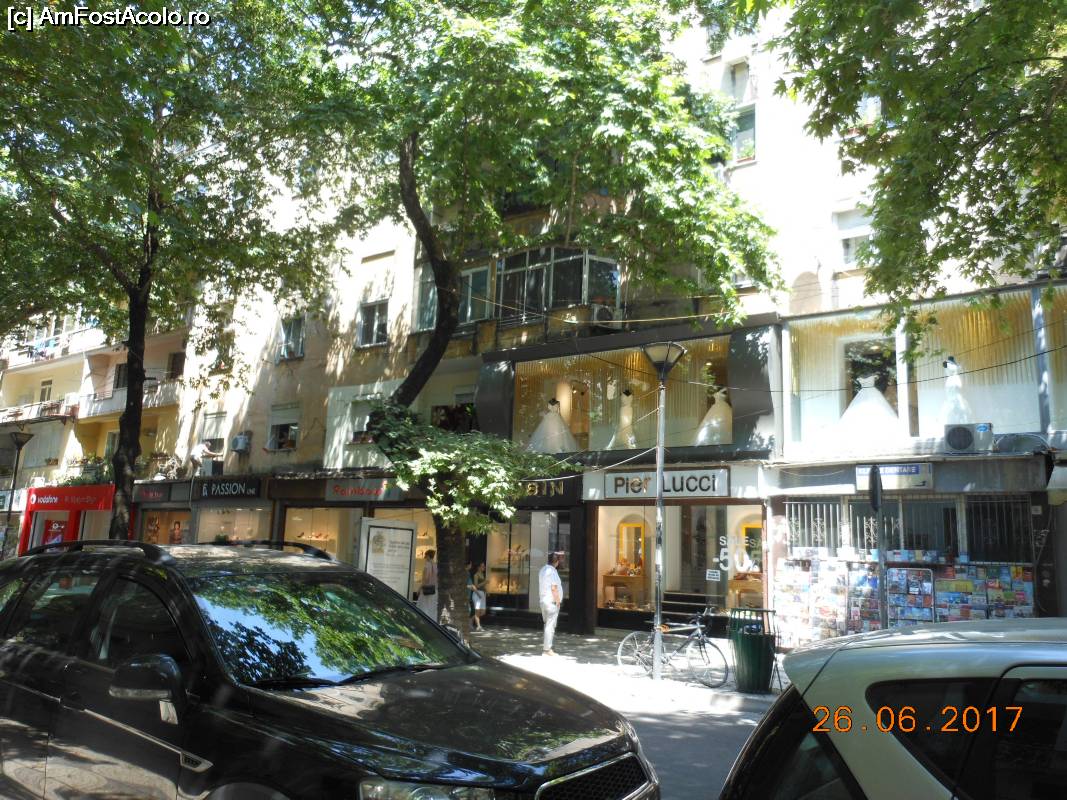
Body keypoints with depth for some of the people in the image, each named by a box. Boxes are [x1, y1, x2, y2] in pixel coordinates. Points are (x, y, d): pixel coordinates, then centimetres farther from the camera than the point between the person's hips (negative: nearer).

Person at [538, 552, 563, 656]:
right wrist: (558, 601, -13)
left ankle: (546, 646, 20)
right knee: (550, 626, -4)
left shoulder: (542, 570, 11)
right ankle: (547, 649, -3)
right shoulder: (552, 571, -16)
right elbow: (554, 588, -19)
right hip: (552, 602, -9)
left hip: (543, 601, 9)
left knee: (548, 624, 17)